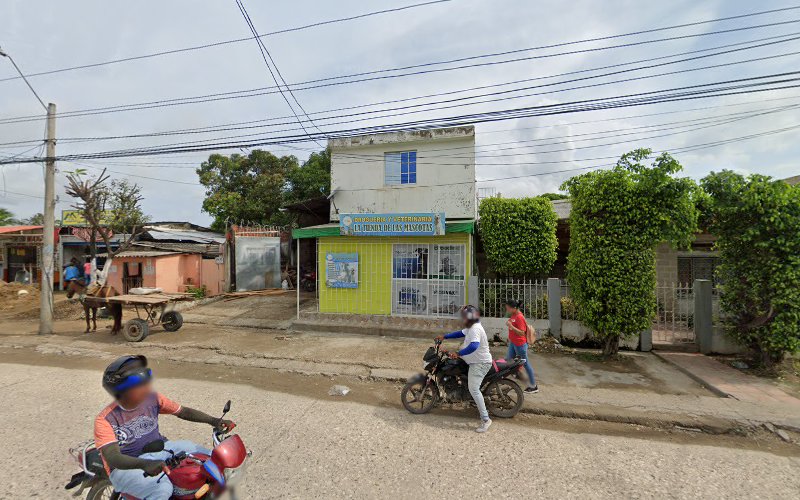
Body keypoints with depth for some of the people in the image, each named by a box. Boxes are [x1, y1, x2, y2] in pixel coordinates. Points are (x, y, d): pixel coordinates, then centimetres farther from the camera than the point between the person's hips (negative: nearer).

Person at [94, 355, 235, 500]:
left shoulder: (152, 398, -9)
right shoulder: (105, 420, -20)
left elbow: (183, 411, -5)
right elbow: (112, 458, -30)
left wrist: (213, 420, -18)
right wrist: (144, 464, -49)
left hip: (157, 449, 5)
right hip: (125, 468, -4)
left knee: (209, 457, -9)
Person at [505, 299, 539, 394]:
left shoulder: (519, 317, -23)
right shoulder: (513, 315, 3)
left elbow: (522, 333, -26)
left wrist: (511, 326, -33)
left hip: (520, 344, -9)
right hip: (512, 343, 9)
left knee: (525, 364, 3)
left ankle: (533, 386, 16)